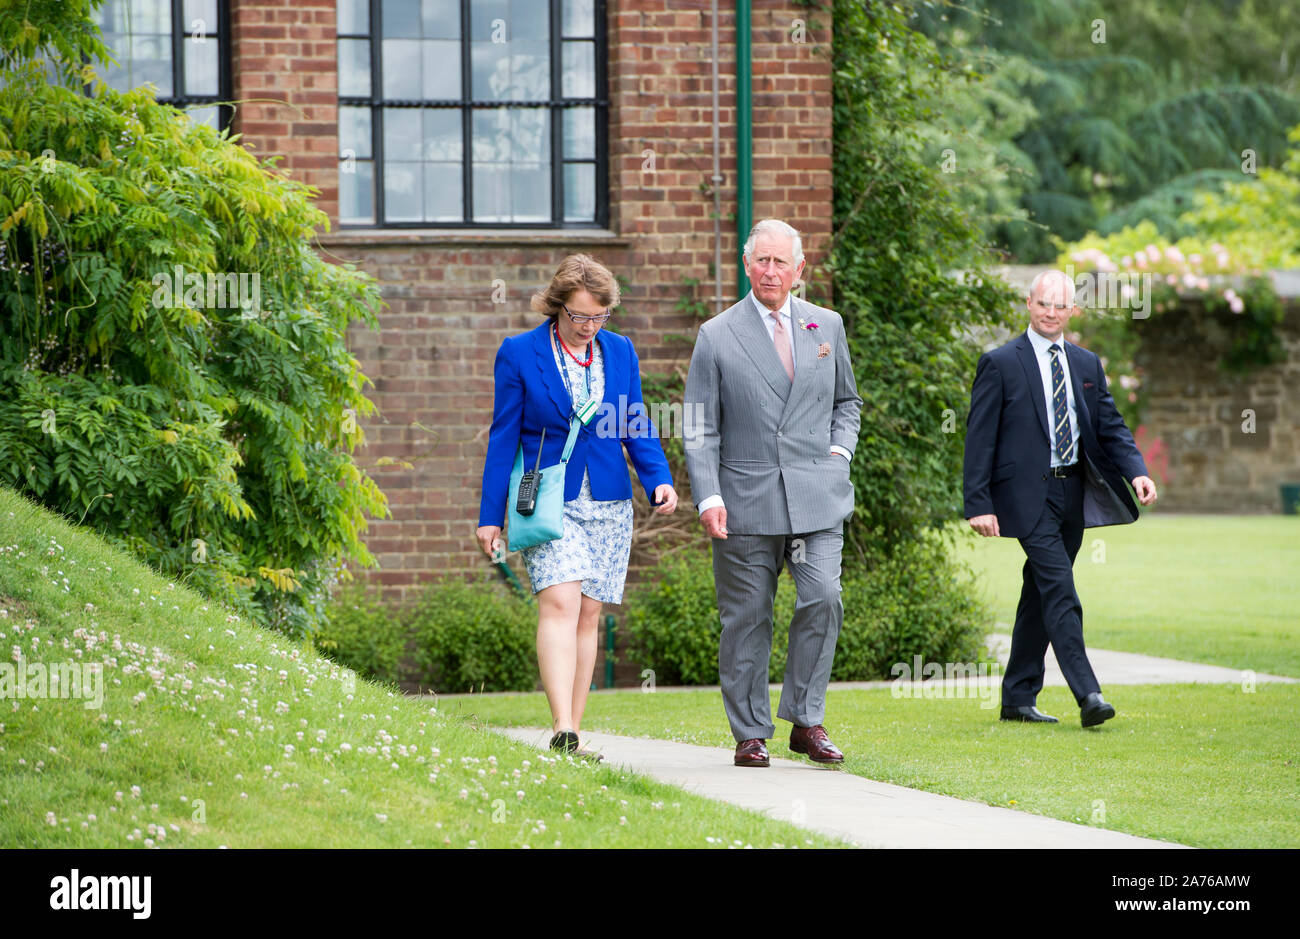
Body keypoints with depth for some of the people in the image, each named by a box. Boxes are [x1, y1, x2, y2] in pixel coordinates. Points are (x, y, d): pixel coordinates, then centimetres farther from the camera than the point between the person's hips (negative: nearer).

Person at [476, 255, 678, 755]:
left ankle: (572, 738, 8)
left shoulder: (620, 351, 9)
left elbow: (636, 428, 13)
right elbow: (503, 437, 1)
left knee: (588, 615, 4)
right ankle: (562, 730, -30)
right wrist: (490, 516, 0)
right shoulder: (519, 353, -2)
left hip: (608, 506, 4)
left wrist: (659, 480, -5)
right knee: (560, 603, -20)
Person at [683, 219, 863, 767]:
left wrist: (838, 453, 6)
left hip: (816, 496, 2)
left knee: (822, 599, -13)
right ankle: (750, 734, 11)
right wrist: (708, 496, -11)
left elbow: (846, 402, 25)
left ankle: (806, 722, -1)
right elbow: (700, 429, 1)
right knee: (746, 619, 2)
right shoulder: (716, 336, 2)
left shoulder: (827, 326, 12)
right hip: (746, 500, -2)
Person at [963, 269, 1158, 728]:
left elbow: (1110, 427, 13)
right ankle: (1088, 695, -21)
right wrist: (979, 504, -12)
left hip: (1072, 494, 6)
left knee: (1040, 596, 11)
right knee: (1060, 594, -15)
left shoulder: (1087, 364, 14)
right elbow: (980, 437, -5)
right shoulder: (1000, 363, -3)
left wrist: (1136, 471, -6)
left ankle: (1018, 699, 18)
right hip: (1027, 495, -6)